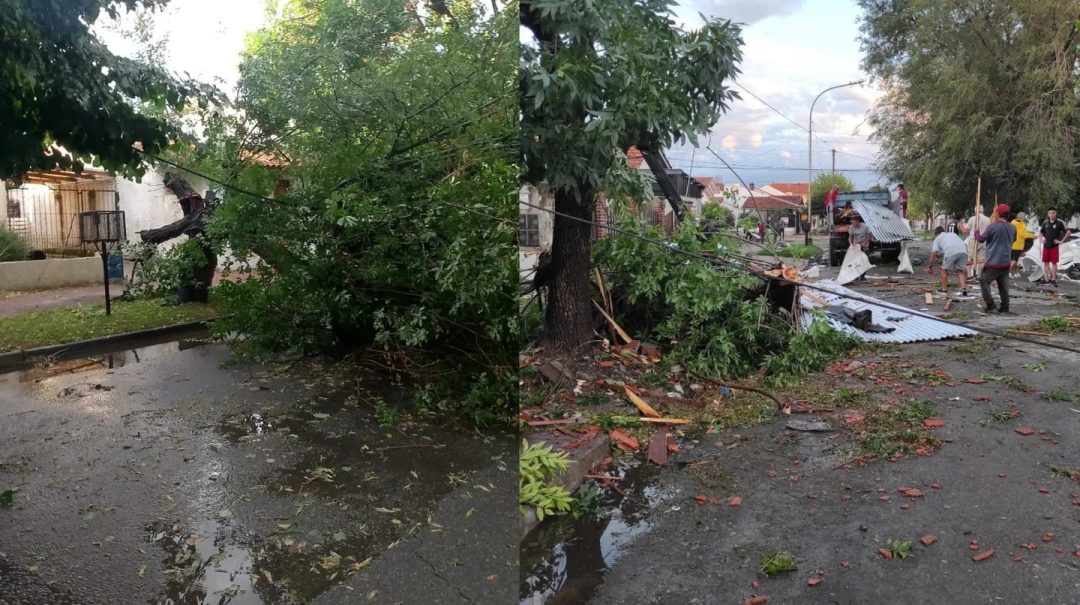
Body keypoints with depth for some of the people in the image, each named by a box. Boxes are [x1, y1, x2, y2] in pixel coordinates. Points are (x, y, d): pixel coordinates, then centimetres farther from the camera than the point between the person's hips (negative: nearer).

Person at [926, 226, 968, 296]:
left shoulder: (937, 238, 24)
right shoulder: (952, 234, 38)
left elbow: (933, 254, 13)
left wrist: (930, 266, 19)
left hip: (950, 252, -4)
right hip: (963, 251, 4)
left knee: (944, 269, 15)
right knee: (960, 270, 15)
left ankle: (944, 288, 24)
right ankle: (964, 288, -1)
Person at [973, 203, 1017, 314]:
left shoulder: (992, 227, -14)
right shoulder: (1012, 228, 5)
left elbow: (980, 238, -4)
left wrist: (976, 231, 18)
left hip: (992, 263, -6)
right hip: (1005, 263, 6)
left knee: (984, 281, 6)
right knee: (1003, 285, 12)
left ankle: (991, 306, -1)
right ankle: (1005, 308, 12)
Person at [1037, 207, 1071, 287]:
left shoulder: (1060, 222, -7)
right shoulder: (1045, 222, 6)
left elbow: (1068, 232, -8)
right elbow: (1040, 232, 22)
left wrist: (1061, 241, -10)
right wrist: (1041, 239, 7)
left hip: (1054, 246, -4)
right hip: (1046, 246, 4)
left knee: (1054, 262, -3)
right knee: (1045, 262, 6)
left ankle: (1053, 280, 3)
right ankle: (1046, 279, 12)